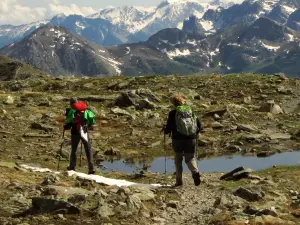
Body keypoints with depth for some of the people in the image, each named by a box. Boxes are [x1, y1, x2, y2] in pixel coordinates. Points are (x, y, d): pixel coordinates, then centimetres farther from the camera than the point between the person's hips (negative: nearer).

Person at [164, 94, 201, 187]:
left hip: (178, 139, -2)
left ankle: (179, 181, 13)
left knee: (178, 160, 13)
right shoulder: (191, 111, 5)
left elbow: (168, 128, -5)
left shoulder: (173, 113, -4)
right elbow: (199, 125, 7)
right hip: (191, 140, 2)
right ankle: (195, 172, -19)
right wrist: (195, 134, 24)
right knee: (190, 158, 11)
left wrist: (165, 130, 18)